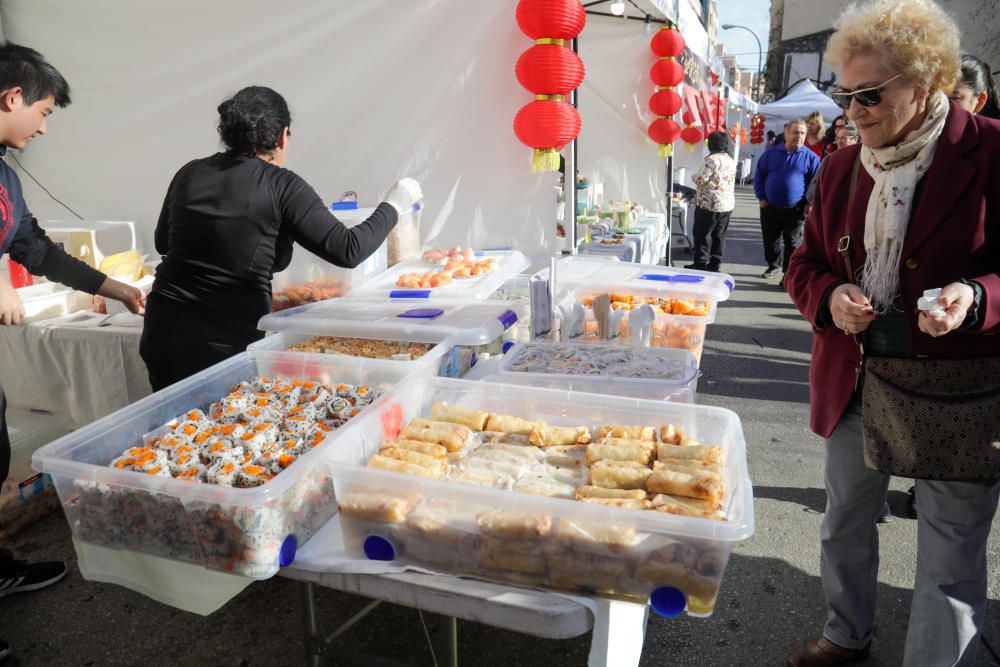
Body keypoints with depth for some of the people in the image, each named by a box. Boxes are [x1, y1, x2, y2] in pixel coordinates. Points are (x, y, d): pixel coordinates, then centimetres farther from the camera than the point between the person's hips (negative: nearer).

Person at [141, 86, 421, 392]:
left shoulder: (189, 174, 4)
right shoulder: (281, 186, -12)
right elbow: (348, 250, -13)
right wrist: (393, 206, 1)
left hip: (162, 332, 5)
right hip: (225, 343, -5)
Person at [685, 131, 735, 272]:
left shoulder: (712, 159, -15)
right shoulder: (731, 160, 11)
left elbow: (700, 180, -17)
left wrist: (695, 175, 3)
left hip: (710, 204, -8)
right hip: (728, 204, 8)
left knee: (703, 234, 0)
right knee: (719, 235, 11)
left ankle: (700, 264, 2)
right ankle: (715, 264, 14)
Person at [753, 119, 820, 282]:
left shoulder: (810, 157, -2)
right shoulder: (771, 153, 4)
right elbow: (759, 176, 9)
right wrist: (761, 198, 2)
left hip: (795, 210, -2)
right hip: (770, 208, 3)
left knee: (792, 243, 0)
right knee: (770, 240, 15)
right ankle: (773, 265, 37)